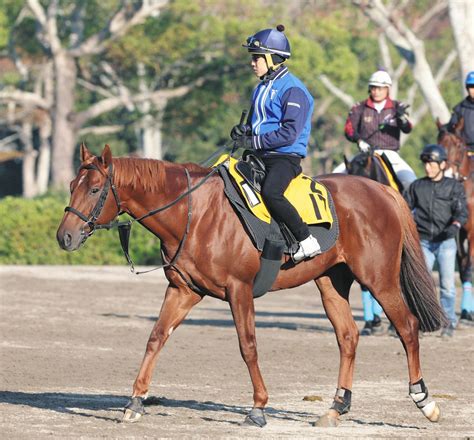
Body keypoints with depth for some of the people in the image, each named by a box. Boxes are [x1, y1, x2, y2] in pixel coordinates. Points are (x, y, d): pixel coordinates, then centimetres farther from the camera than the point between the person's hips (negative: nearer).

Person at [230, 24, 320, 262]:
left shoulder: (292, 89, -11)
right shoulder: (262, 89, 17)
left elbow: (289, 133, -20)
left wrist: (254, 141, -19)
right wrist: (243, 131, 4)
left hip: (285, 156, -10)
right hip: (261, 156, 10)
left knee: (270, 192, -34)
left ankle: (307, 241, -27)